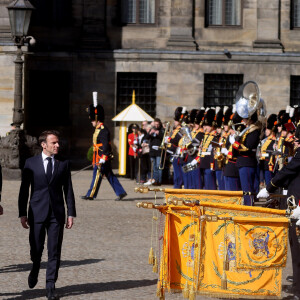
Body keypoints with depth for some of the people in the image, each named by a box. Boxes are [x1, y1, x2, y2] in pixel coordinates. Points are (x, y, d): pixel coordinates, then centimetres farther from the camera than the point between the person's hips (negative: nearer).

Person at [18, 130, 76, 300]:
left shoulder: (63, 164, 6)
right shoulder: (31, 163, 2)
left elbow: (68, 190, 7)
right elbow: (24, 190, 3)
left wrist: (71, 213, 1)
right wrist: (23, 213, -2)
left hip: (57, 213, 1)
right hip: (37, 213, -1)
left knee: (54, 251, -1)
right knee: (36, 249, 5)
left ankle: (51, 286, 4)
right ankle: (35, 269, 38)